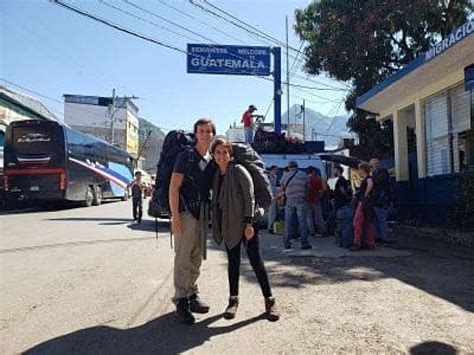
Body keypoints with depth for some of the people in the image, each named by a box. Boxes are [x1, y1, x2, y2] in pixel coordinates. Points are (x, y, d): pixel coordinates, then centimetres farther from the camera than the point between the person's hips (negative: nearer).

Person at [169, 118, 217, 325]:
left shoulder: (212, 161, 11)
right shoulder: (186, 156, -6)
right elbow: (174, 187, -11)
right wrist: (175, 215, -17)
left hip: (202, 213, 7)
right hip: (185, 211, -6)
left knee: (197, 257, 14)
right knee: (183, 258, -3)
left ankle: (192, 295, 27)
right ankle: (181, 302, 7)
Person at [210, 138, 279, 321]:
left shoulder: (239, 171, -9)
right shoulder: (216, 175, 10)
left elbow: (249, 196, -13)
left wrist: (248, 223, -18)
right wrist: (217, 226, 12)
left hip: (245, 223, -6)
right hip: (228, 224, 6)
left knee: (255, 260, -3)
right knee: (233, 262, 11)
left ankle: (269, 300, 8)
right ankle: (233, 300, 22)